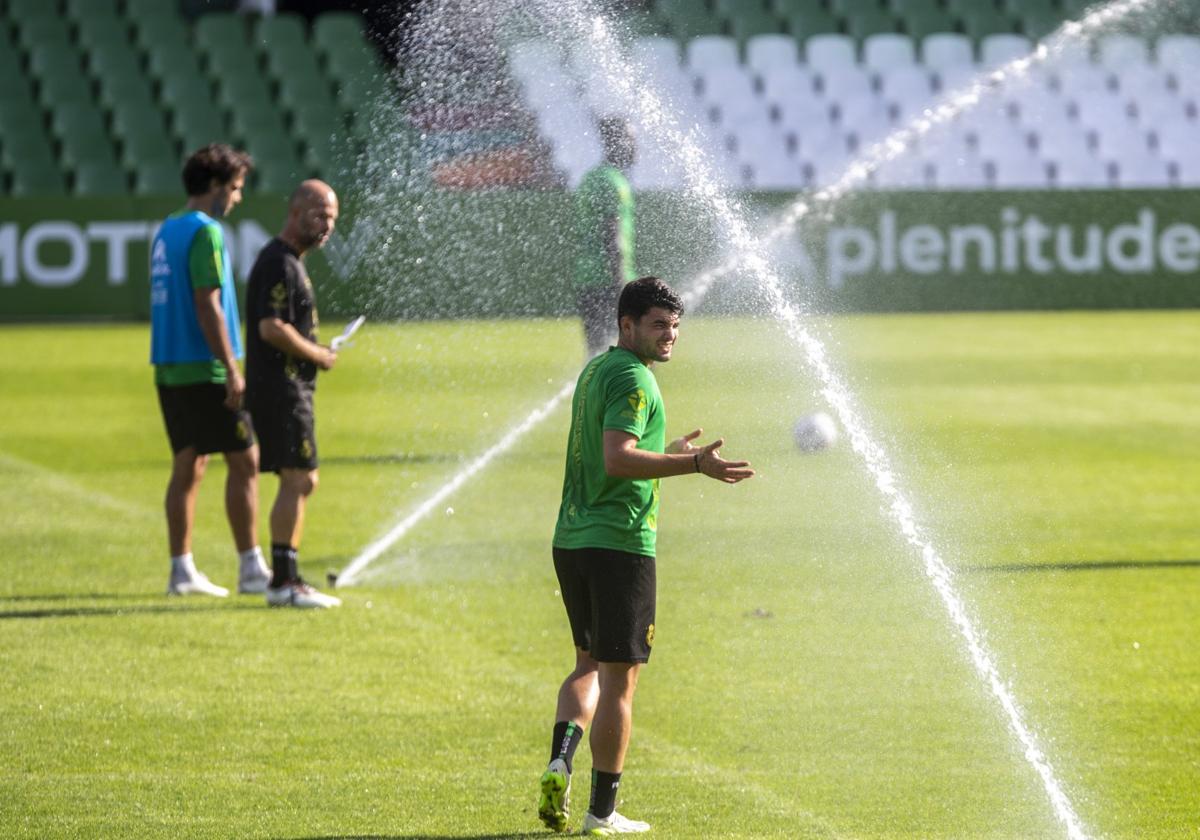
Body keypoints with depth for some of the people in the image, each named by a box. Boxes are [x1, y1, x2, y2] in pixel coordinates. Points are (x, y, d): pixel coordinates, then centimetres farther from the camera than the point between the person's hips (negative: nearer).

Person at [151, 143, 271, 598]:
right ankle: (251, 569, -2)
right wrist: (232, 371, -18)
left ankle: (182, 570, 10)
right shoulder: (205, 233, -13)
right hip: (204, 370, -9)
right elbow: (207, 306, -19)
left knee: (188, 465, 11)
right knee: (244, 461, -3)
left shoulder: (166, 232, 15)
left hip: (170, 369, 9)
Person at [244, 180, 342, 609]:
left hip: (291, 387, 11)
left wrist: (315, 354, 14)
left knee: (300, 482, 12)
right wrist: (319, 356, -12)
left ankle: (285, 579, 14)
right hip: (282, 389, -11)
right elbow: (272, 328, -24)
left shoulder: (289, 262, 19)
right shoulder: (279, 263, -15)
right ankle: (284, 582, -13)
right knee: (298, 480, -12)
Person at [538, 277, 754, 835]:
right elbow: (618, 459, -26)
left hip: (571, 539, 9)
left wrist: (669, 453, 33)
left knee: (589, 663, 20)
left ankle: (561, 758, -4)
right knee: (619, 675, -1)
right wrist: (694, 464, -30)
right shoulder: (632, 379, -13)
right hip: (620, 542, -9)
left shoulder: (596, 370, 16)